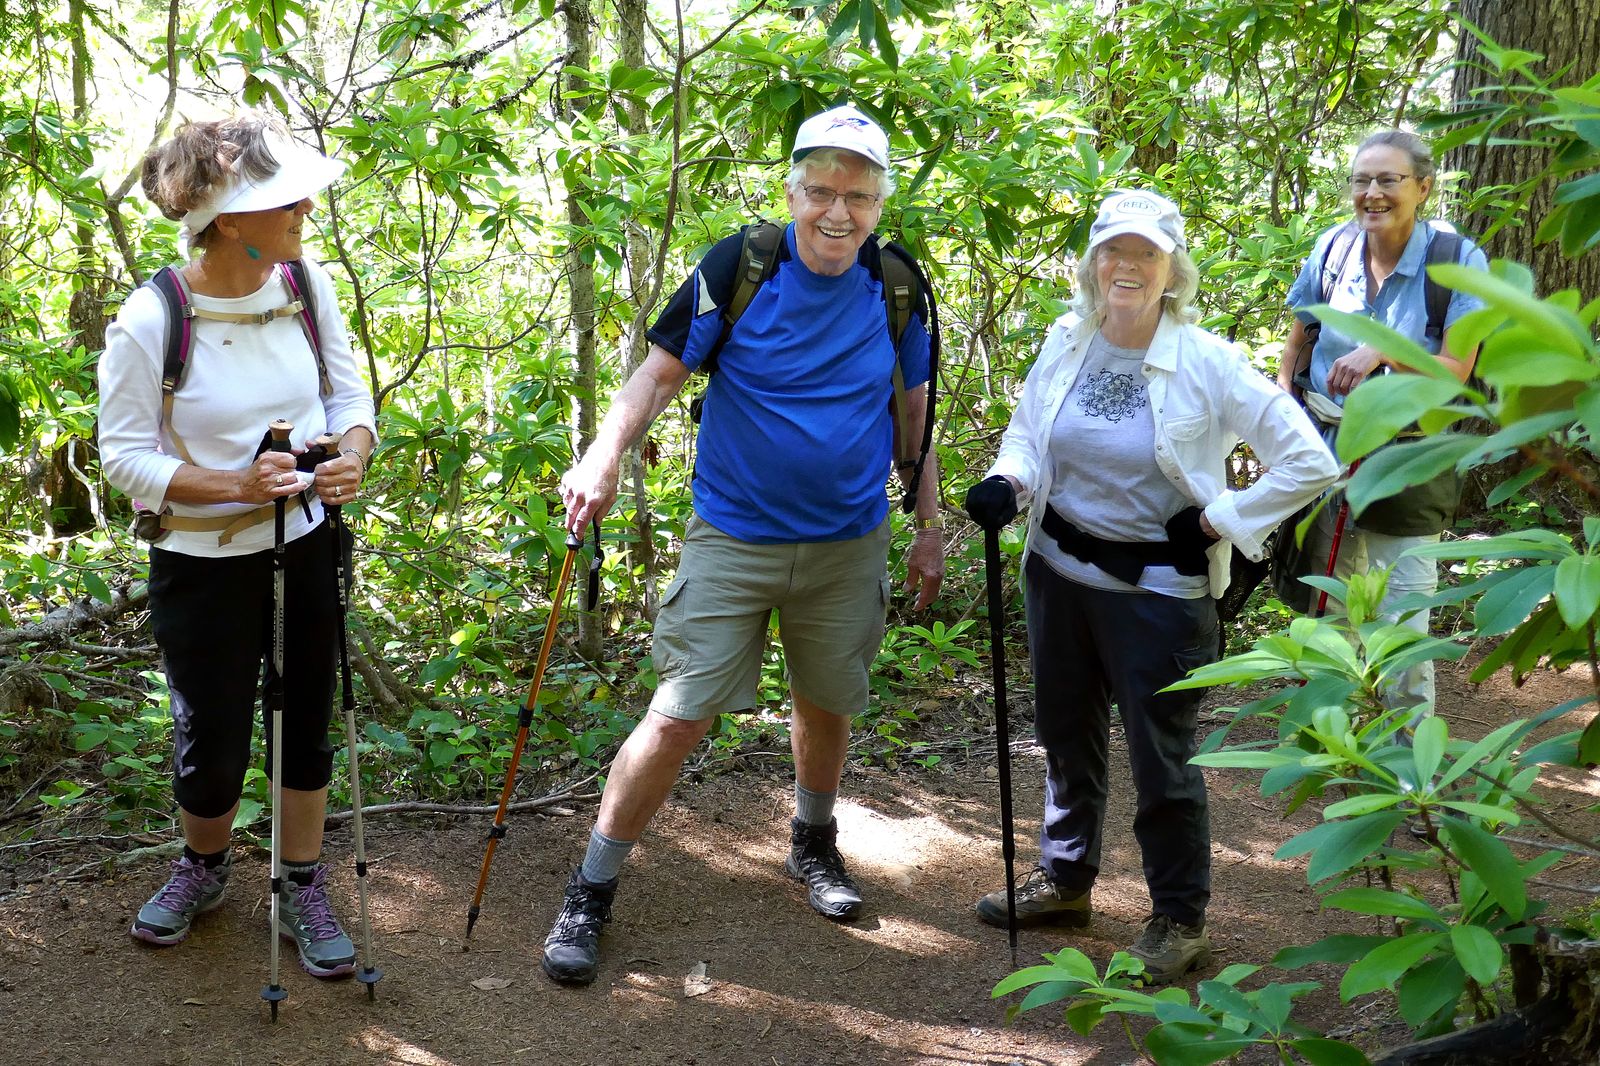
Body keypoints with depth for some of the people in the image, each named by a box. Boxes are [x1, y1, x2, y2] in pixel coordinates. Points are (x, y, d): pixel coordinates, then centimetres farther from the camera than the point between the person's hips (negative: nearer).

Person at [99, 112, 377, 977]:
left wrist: (353, 456, -17)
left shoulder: (307, 285, -7)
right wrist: (234, 484, -26)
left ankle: (303, 894, 32)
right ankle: (202, 867, 40)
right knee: (211, 751, 7)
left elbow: (348, 393, 4)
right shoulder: (148, 322, -20)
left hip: (306, 547, 4)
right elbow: (124, 454, -14)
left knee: (306, 724, 13)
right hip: (202, 564, -4)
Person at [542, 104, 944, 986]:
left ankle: (813, 844, 45)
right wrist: (604, 459, -25)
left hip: (849, 543, 3)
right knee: (677, 718, -6)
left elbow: (913, 415, 9)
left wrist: (929, 530, 10)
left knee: (828, 706, 17)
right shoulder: (738, 267, -12)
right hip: (734, 538, -3)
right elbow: (659, 374, -9)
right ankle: (590, 894, 9)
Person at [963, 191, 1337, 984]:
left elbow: (1309, 462, -13)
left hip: (1160, 590, -5)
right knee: (1066, 737, 19)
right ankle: (1064, 881, 39)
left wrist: (1218, 523, -14)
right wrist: (1005, 481, -9)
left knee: (1162, 759, 3)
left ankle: (1180, 921, 23)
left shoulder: (1207, 363, -16)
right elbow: (1026, 434, 13)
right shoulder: (1066, 343, -3)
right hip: (1060, 572, 5)